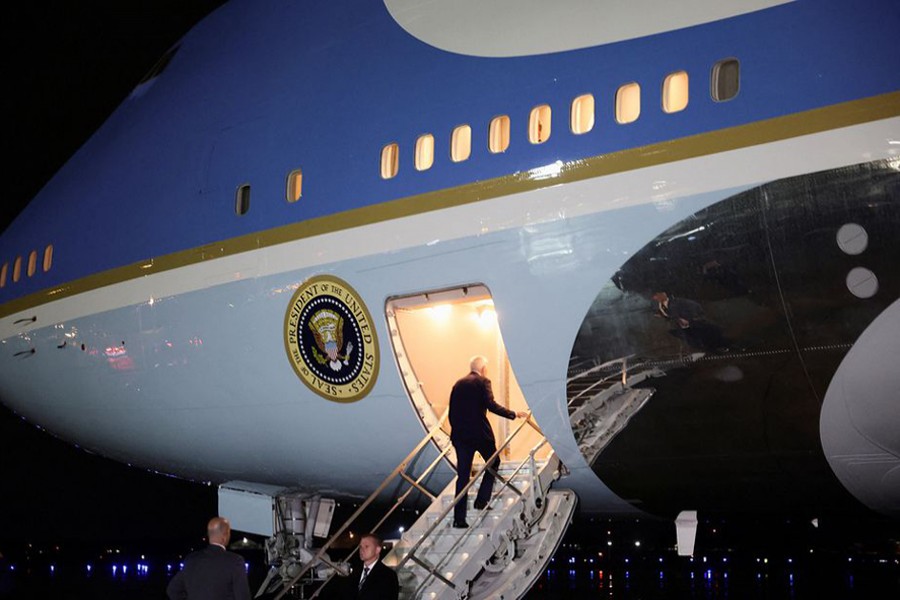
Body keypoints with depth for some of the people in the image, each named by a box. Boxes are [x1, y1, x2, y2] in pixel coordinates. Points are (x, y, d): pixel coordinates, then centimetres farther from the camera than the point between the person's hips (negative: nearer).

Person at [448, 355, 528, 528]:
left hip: (460, 434, 5)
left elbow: (452, 412, 13)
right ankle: (482, 500, 9)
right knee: (493, 463, 20)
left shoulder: (458, 384, 14)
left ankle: (459, 518, 2)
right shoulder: (483, 382, -3)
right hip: (480, 433, -5)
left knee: (463, 475, 5)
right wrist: (514, 414, -11)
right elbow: (491, 405, -16)